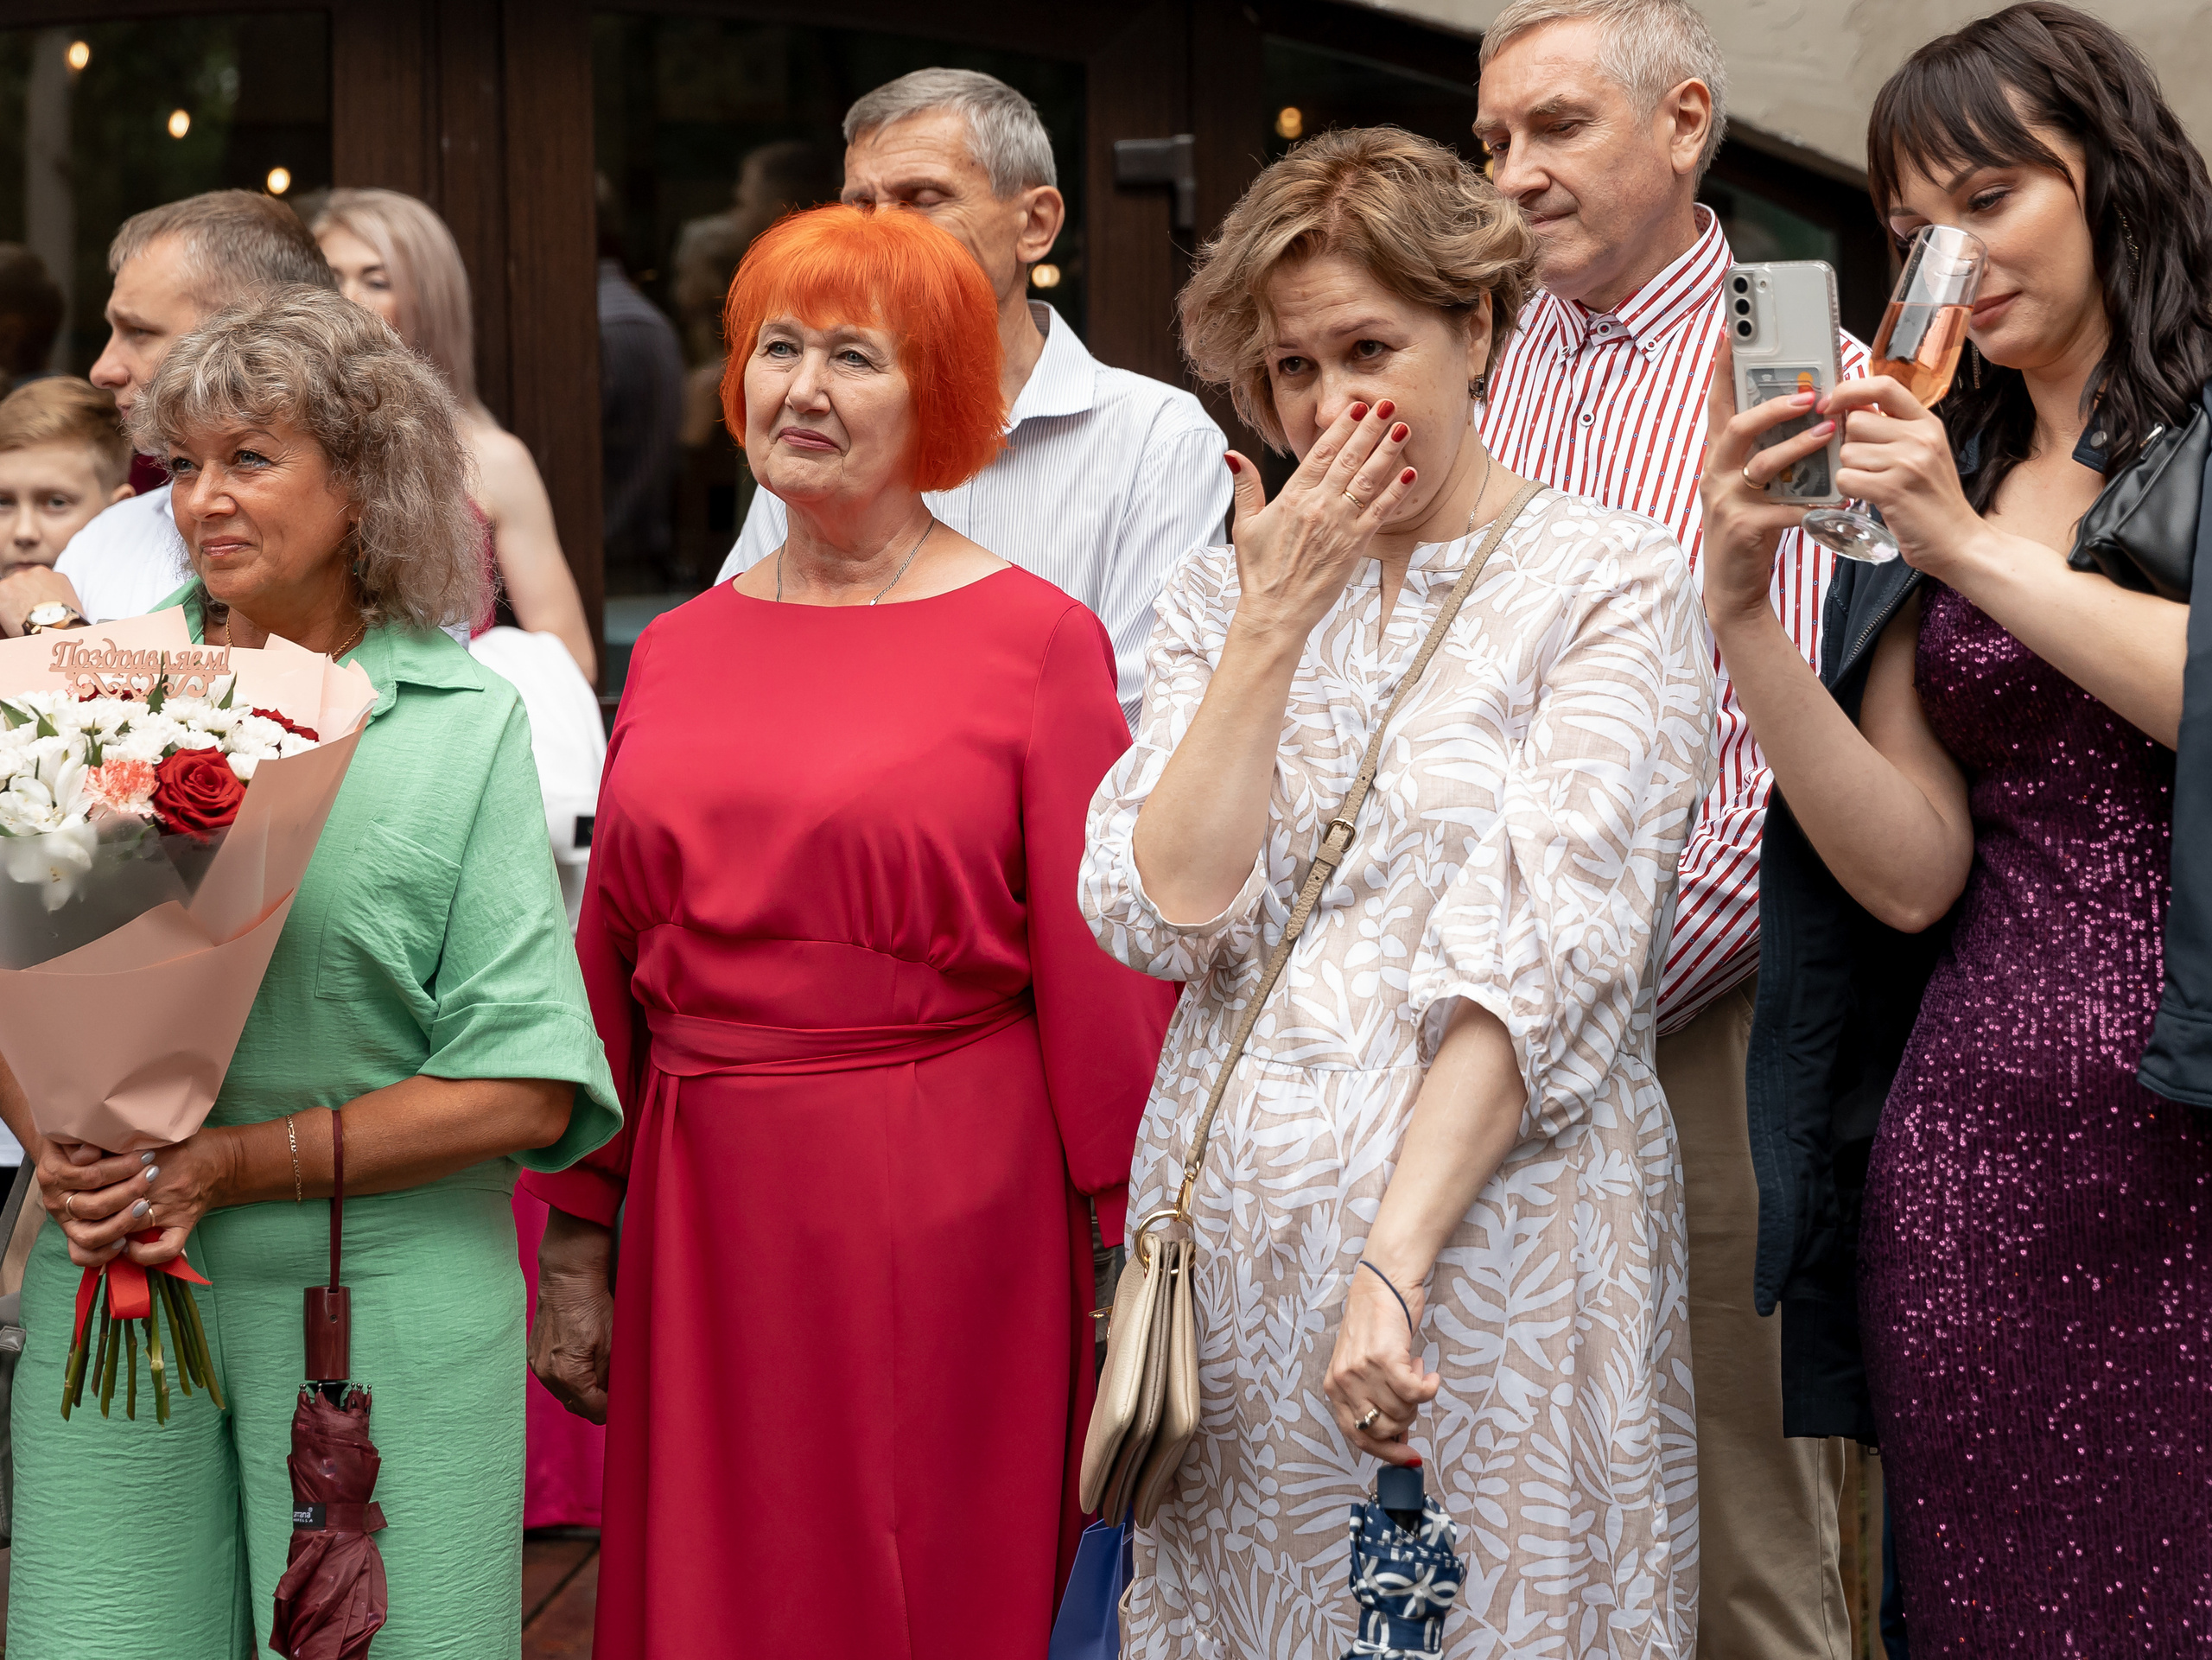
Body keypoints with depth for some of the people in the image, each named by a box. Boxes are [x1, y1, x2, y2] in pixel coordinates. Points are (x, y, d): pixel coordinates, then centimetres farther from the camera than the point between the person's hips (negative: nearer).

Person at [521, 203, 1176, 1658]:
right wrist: (579, 1241, 12)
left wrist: (1126, 1264, -8)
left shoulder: (1038, 637, -4)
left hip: (948, 1210, -4)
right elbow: (610, 958, 13)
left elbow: (1100, 968, -6)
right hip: (707, 1213, 4)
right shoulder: (678, 651, 10)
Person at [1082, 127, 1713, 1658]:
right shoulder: (1224, 598, 12)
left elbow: (1547, 952, -13)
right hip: (1231, 1232, 4)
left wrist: (1393, 1260, -22)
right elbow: (1162, 914, -1)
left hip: (1488, 1233, -4)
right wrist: (1275, 623, -6)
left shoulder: (1609, 586, -3)